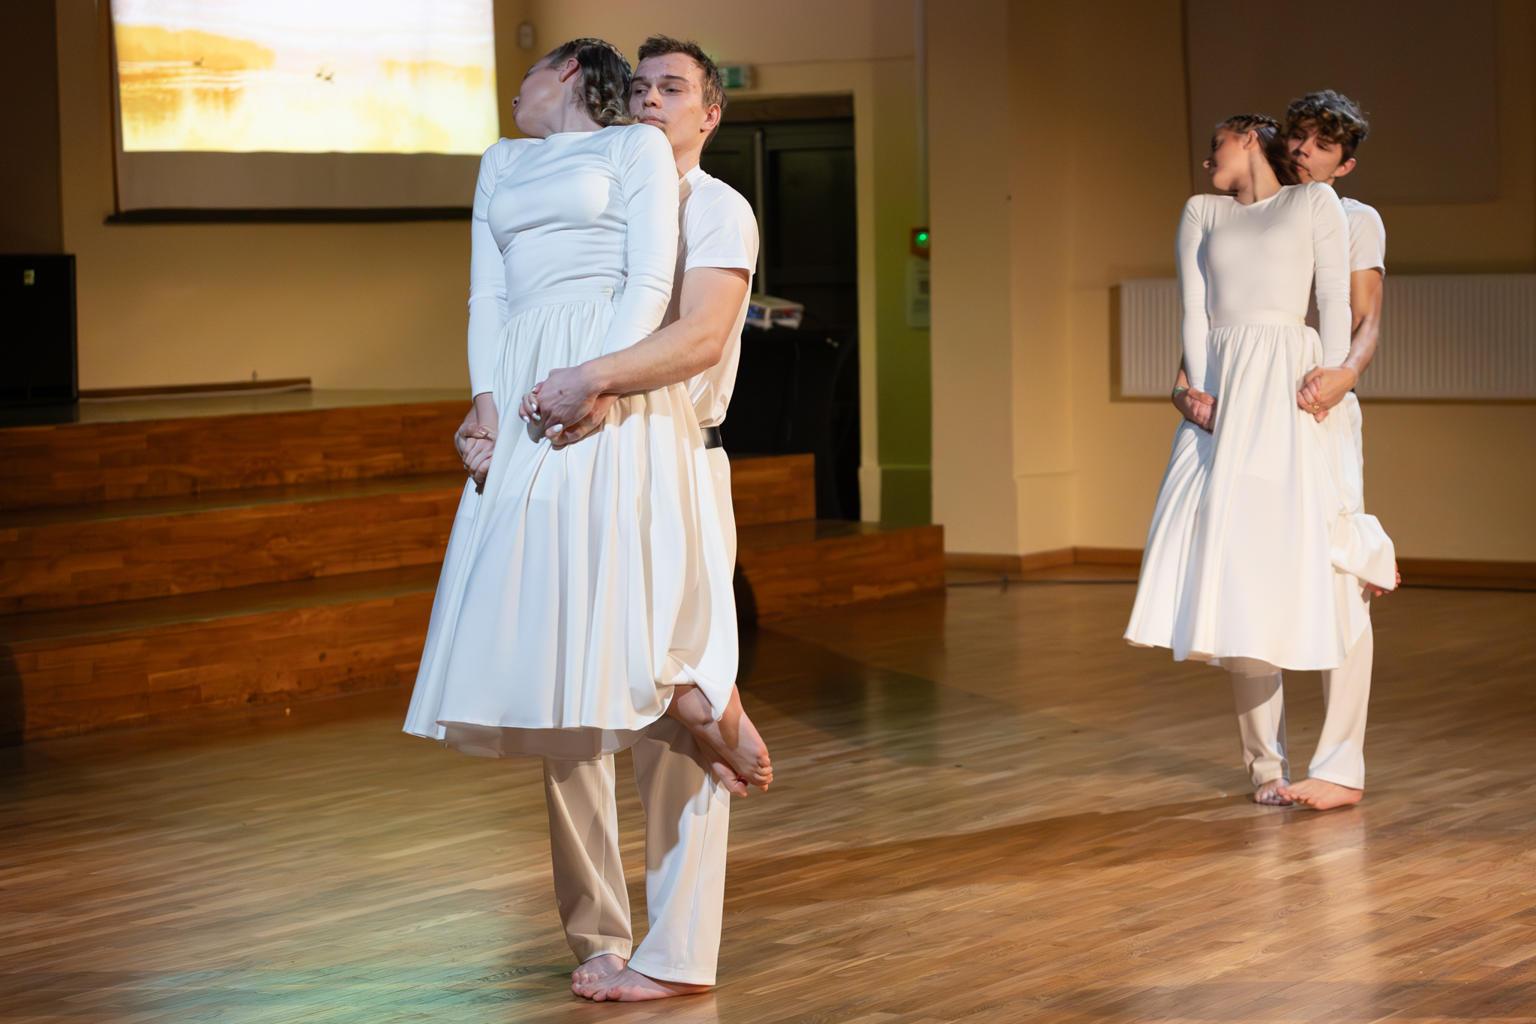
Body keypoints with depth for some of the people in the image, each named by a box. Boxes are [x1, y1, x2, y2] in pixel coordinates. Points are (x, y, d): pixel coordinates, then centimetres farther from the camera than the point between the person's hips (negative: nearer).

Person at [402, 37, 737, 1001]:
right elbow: (488, 295, 17)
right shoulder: (503, 165, 26)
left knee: (644, 653, -16)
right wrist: (486, 396, -1)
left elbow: (651, 285, -2)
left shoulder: (637, 146, 9)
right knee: (549, 658, -1)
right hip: (524, 417, 5)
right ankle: (596, 926, 5)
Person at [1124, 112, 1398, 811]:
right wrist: (1199, 391, -3)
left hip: (1294, 392, -3)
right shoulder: (1201, 214, 22)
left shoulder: (1315, 202, 13)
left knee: (1329, 577, -10)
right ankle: (1265, 762, 1)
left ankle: (1339, 761, -4)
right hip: (1225, 396, 3)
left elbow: (1336, 302, 4)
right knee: (1242, 578, -4)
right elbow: (1194, 313, 12)